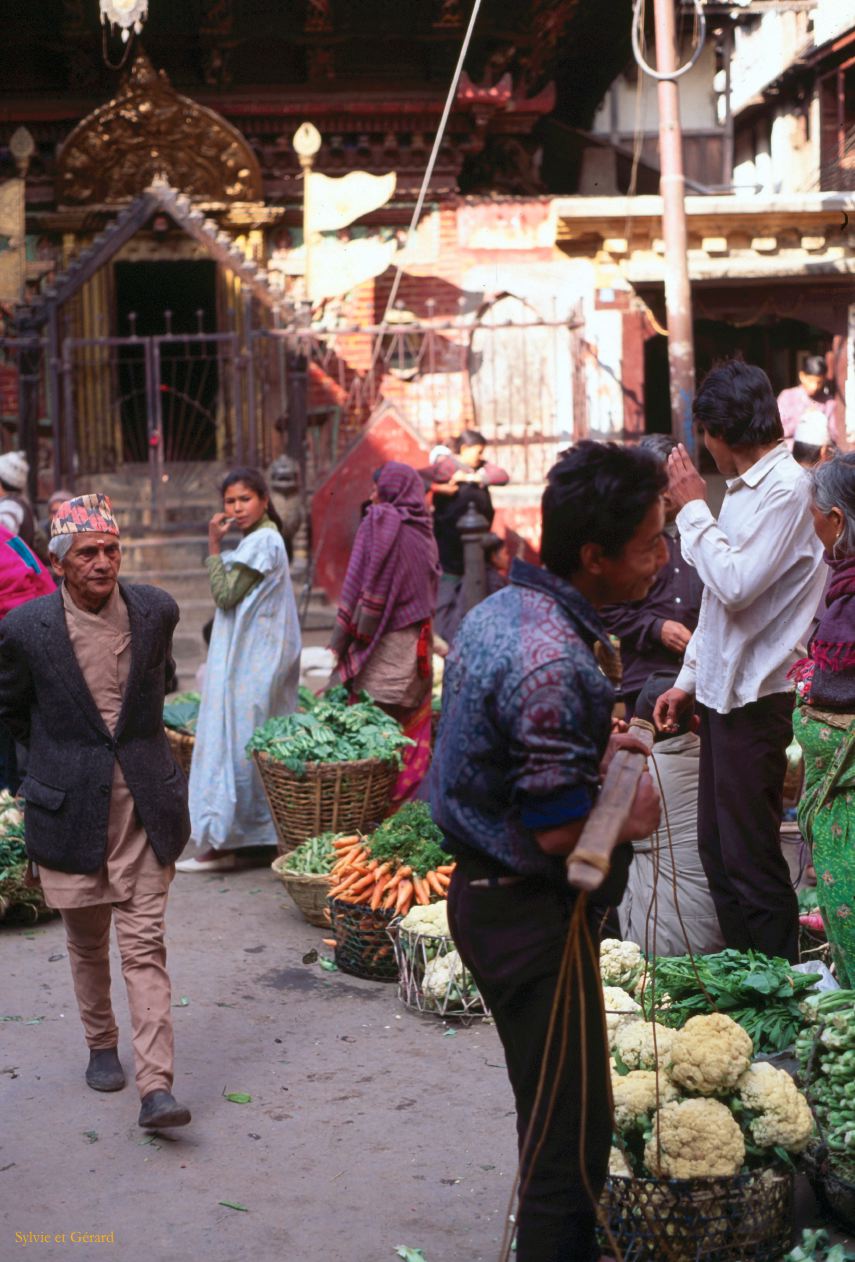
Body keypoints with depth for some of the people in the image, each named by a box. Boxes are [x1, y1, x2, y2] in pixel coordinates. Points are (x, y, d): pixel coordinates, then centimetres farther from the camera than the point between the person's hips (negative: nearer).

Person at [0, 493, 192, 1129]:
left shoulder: (156, 611, -2)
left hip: (144, 800, 0)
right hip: (70, 805, 0)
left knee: (145, 943, -4)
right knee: (87, 940, 14)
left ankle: (156, 1086, -6)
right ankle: (102, 1045, 36)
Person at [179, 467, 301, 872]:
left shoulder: (261, 542, -15)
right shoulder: (263, 539, 17)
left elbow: (225, 596, -17)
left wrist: (213, 546, -13)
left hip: (248, 665, -10)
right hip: (258, 660, 10)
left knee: (233, 743, -8)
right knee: (257, 747, 11)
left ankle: (223, 842, -5)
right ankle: (252, 838, 15)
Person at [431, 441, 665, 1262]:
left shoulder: (496, 610, 4)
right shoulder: (554, 662, -27)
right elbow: (561, 830, -25)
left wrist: (594, 748, 9)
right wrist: (632, 814, -7)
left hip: (483, 888, 10)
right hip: (532, 914, -10)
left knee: (551, 1114, 24)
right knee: (572, 1137, 1)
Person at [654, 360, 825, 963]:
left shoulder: (788, 489, -15)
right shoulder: (744, 489, 14)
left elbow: (736, 585, -23)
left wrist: (694, 506, -13)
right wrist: (689, 679, 20)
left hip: (756, 698, -9)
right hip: (722, 692, 9)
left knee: (751, 857, -3)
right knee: (719, 849, 15)